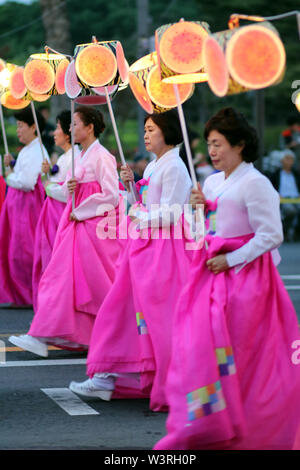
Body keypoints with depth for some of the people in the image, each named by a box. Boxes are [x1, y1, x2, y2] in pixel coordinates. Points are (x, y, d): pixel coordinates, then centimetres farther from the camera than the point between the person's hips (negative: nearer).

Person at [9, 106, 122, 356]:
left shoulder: (101, 157, -11)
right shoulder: (80, 157, 15)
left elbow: (111, 195, -16)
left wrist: (80, 212, -12)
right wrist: (68, 187, -5)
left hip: (95, 225, -9)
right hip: (77, 223, 9)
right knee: (65, 277, 5)